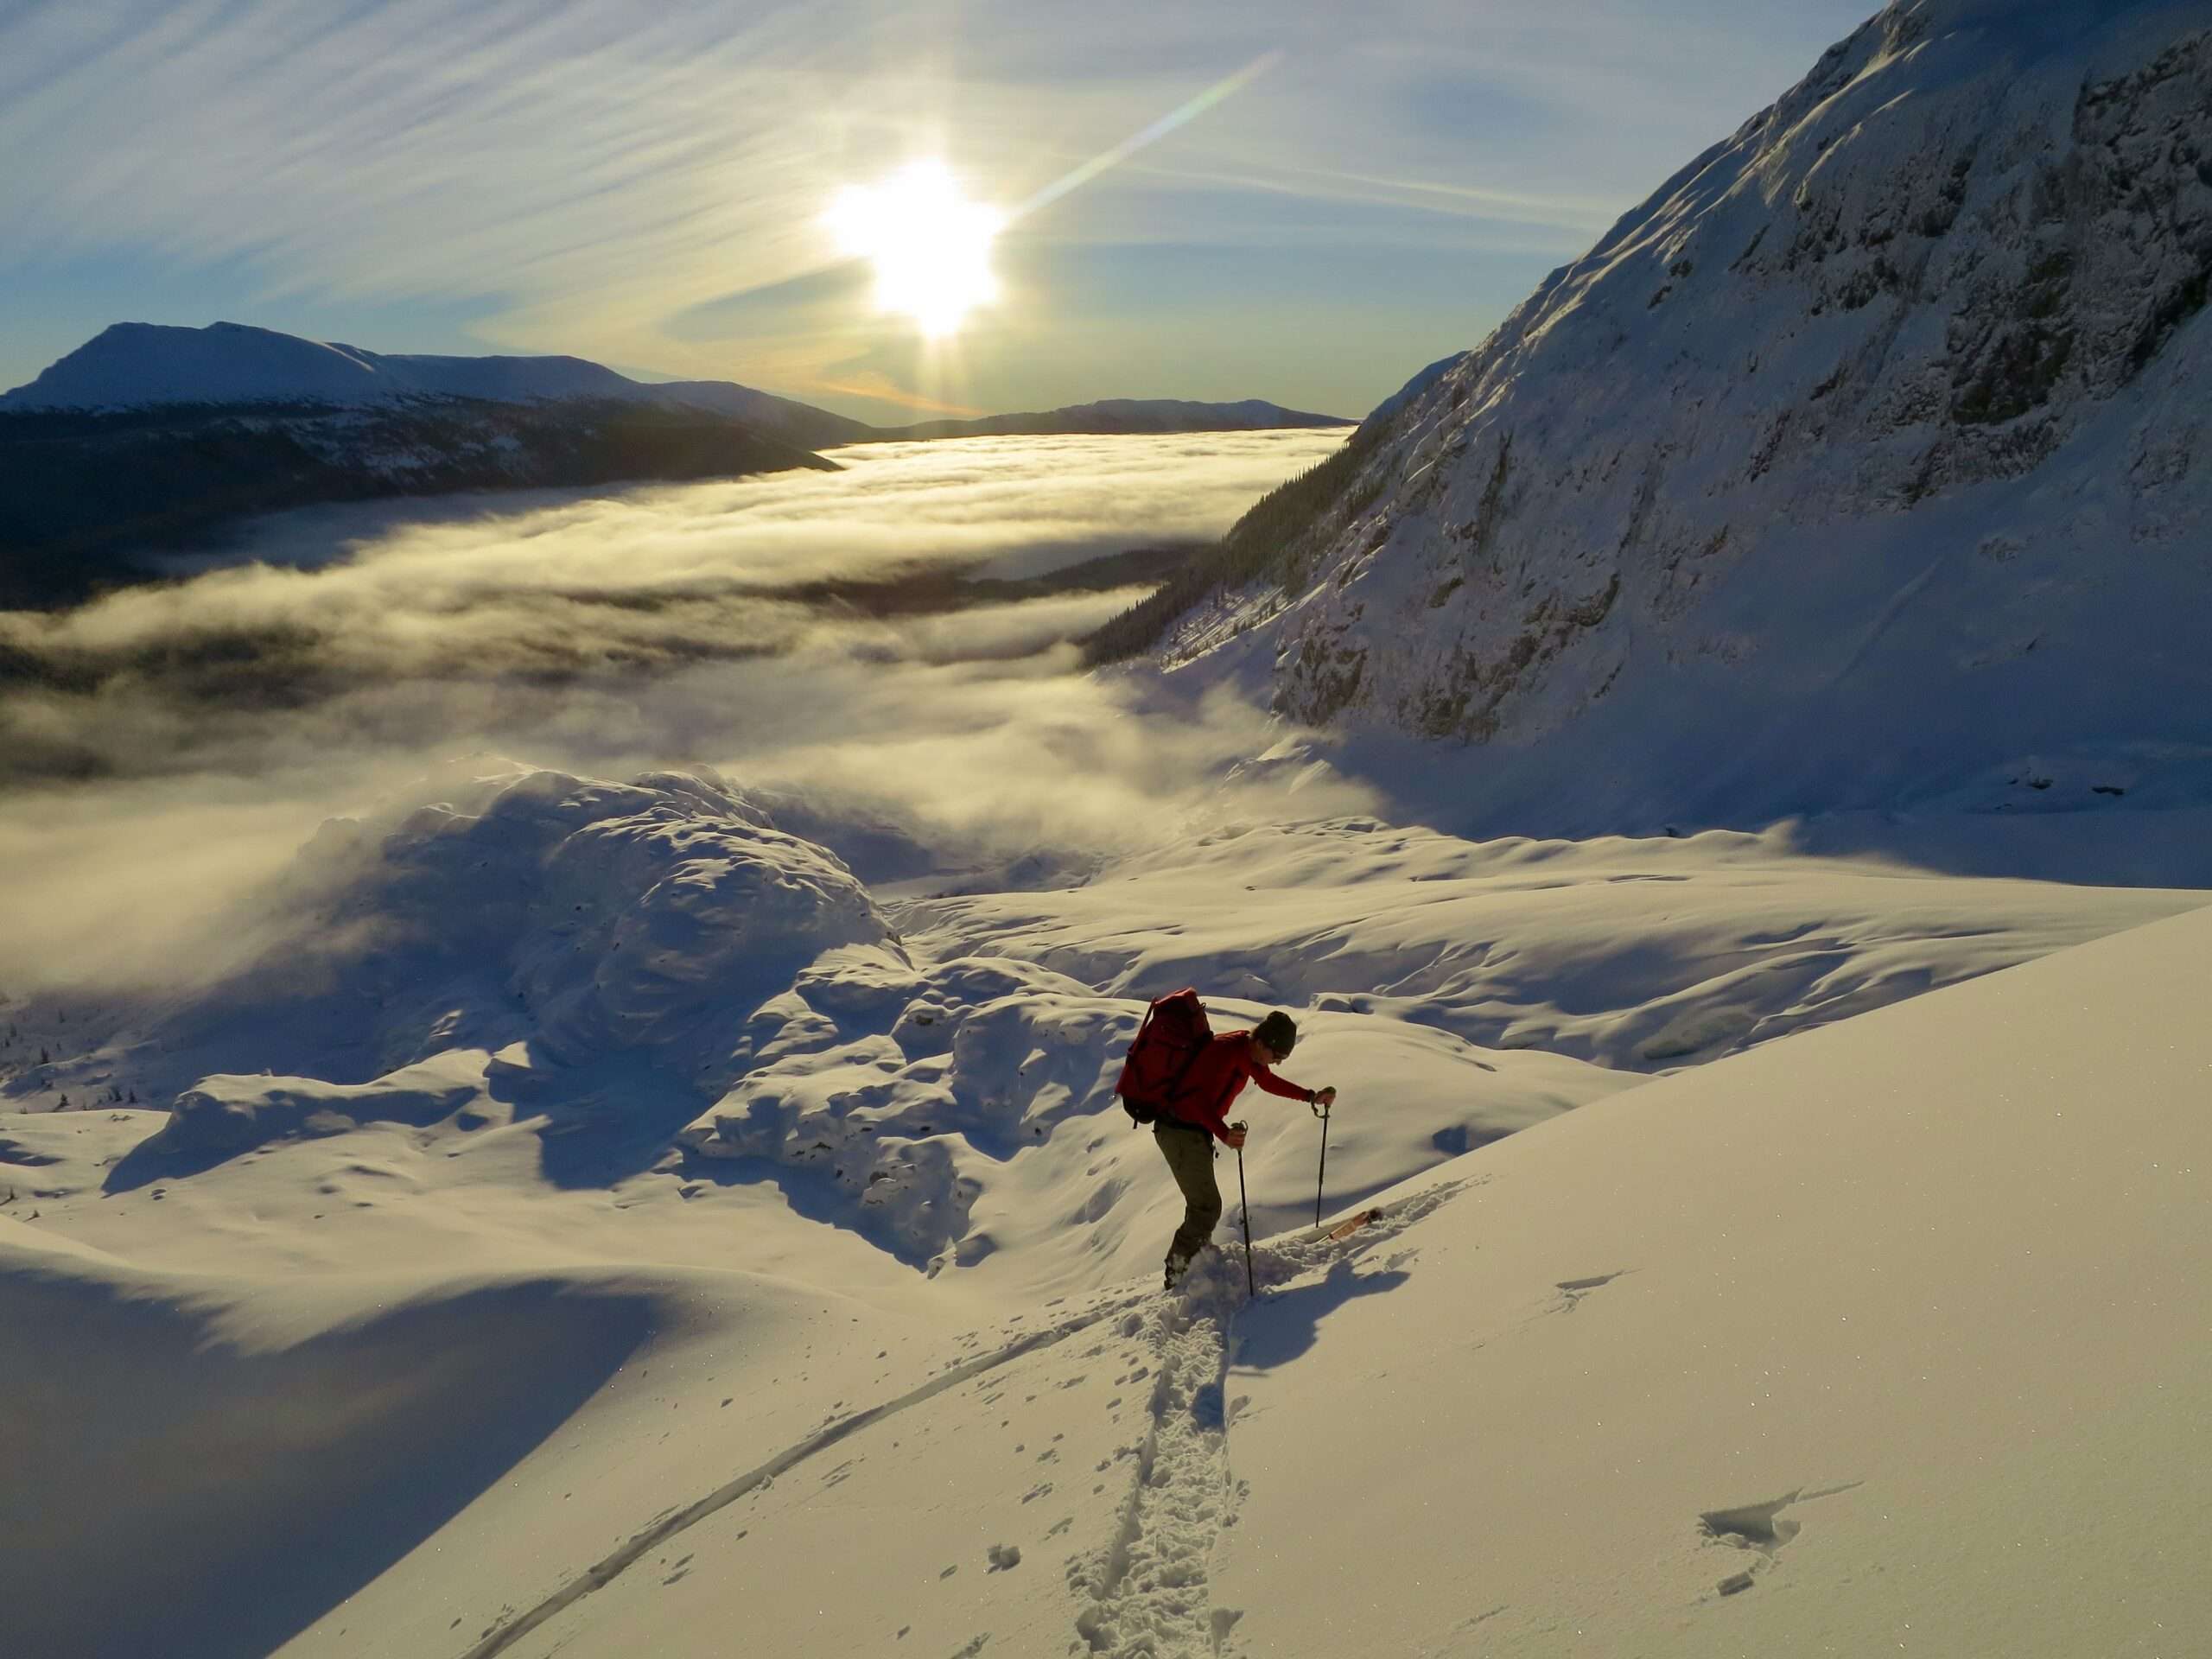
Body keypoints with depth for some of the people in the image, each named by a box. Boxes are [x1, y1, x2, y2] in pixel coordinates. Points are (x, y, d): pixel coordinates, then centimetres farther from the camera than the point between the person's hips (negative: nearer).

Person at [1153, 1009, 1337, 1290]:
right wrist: (1224, 1134, -48)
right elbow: (1201, 1101, -34)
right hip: (1180, 1131, -10)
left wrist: (1311, 1097, 16)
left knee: (1204, 1205, 18)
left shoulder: (1249, 1051, 3)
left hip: (1198, 1130, 10)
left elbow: (1268, 1081, 22)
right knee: (1207, 1207, -12)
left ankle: (1195, 1266, 31)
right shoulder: (1225, 1051, -26)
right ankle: (1179, 1276, -5)